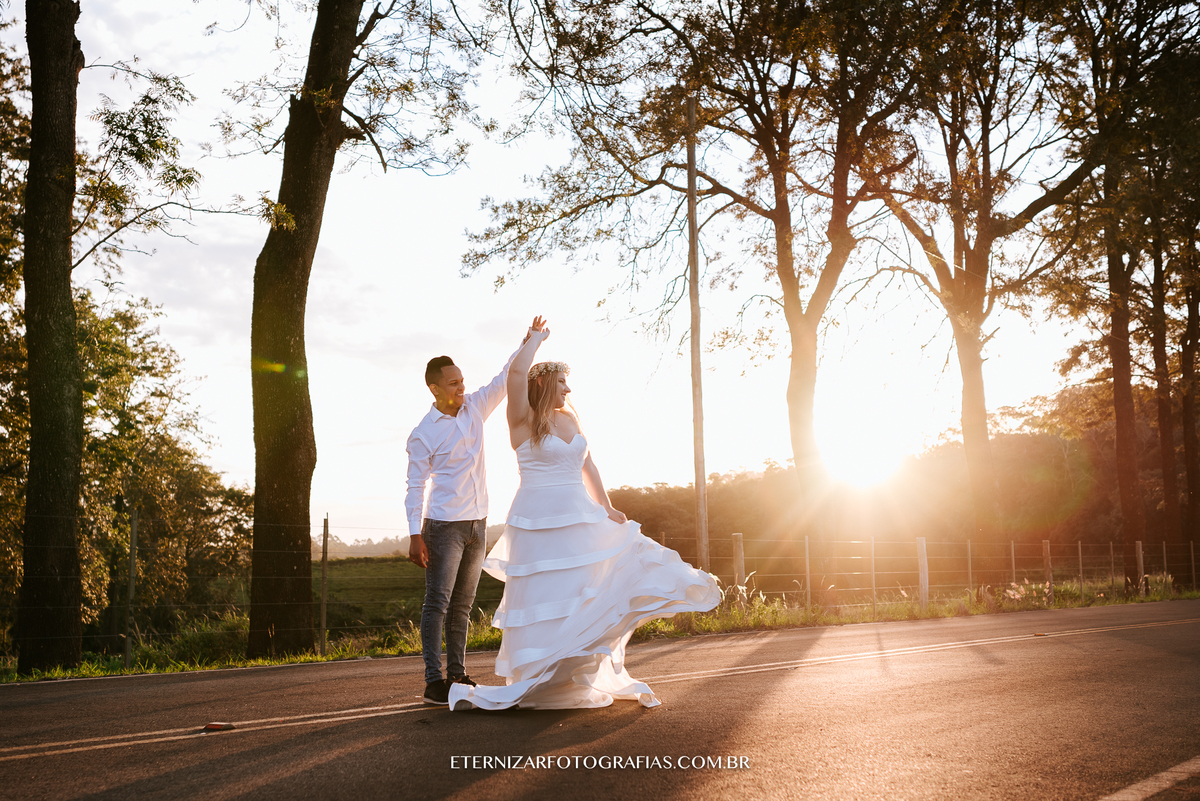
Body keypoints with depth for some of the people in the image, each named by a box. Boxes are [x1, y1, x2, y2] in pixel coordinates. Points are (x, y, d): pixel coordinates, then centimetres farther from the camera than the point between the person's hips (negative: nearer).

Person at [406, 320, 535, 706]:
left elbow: (504, 380, 13)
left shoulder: (475, 407, 7)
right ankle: (434, 681, -6)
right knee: (437, 602, -7)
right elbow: (415, 487, -10)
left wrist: (527, 343, 1)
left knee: (462, 604, 11)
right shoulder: (423, 435, -9)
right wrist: (415, 535, -16)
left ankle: (458, 675, 17)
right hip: (444, 525, -6)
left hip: (477, 523, 6)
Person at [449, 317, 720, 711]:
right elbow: (517, 372, -23)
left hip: (580, 521, 7)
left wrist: (607, 508, 11)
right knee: (542, 606, -2)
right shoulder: (524, 421, -7)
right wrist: (536, 337, -8)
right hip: (541, 527, -7)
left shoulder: (568, 419, 13)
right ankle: (525, 686, 11)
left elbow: (587, 467, 18)